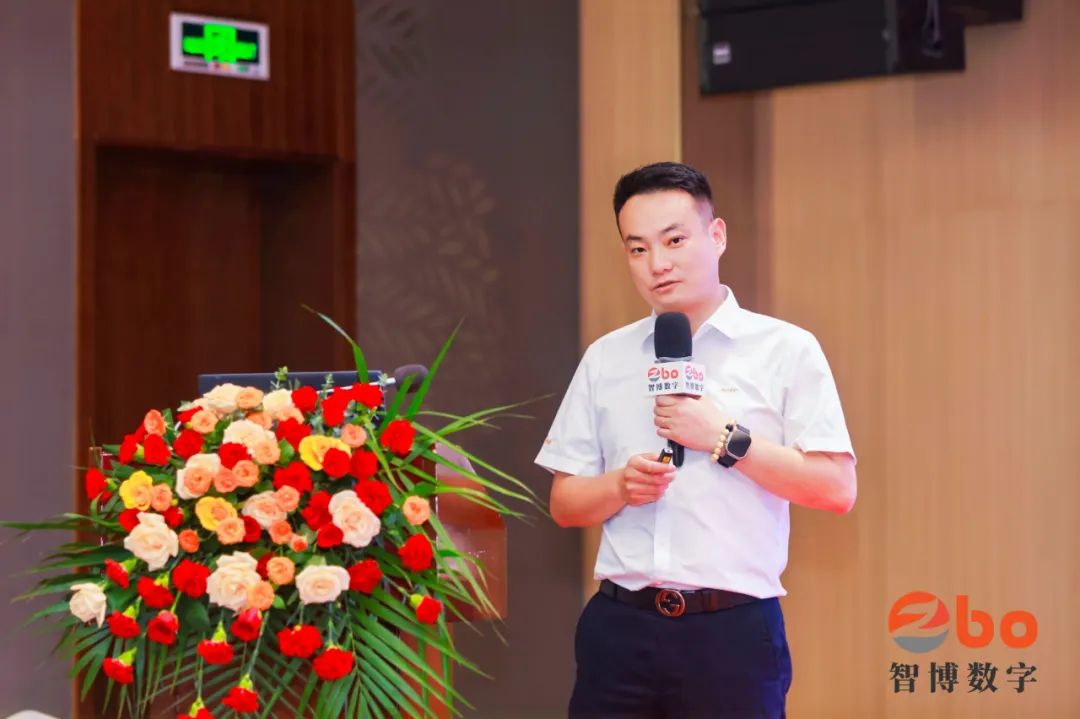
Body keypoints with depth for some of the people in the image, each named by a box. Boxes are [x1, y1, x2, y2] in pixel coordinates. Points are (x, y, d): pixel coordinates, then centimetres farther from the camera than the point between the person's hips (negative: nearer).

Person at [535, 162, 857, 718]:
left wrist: (725, 439, -12)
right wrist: (621, 485, -8)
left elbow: (836, 489, -6)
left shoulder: (785, 349, 0)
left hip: (734, 629, -2)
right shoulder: (604, 359, 10)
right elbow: (564, 504, 11)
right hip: (619, 627, 3)